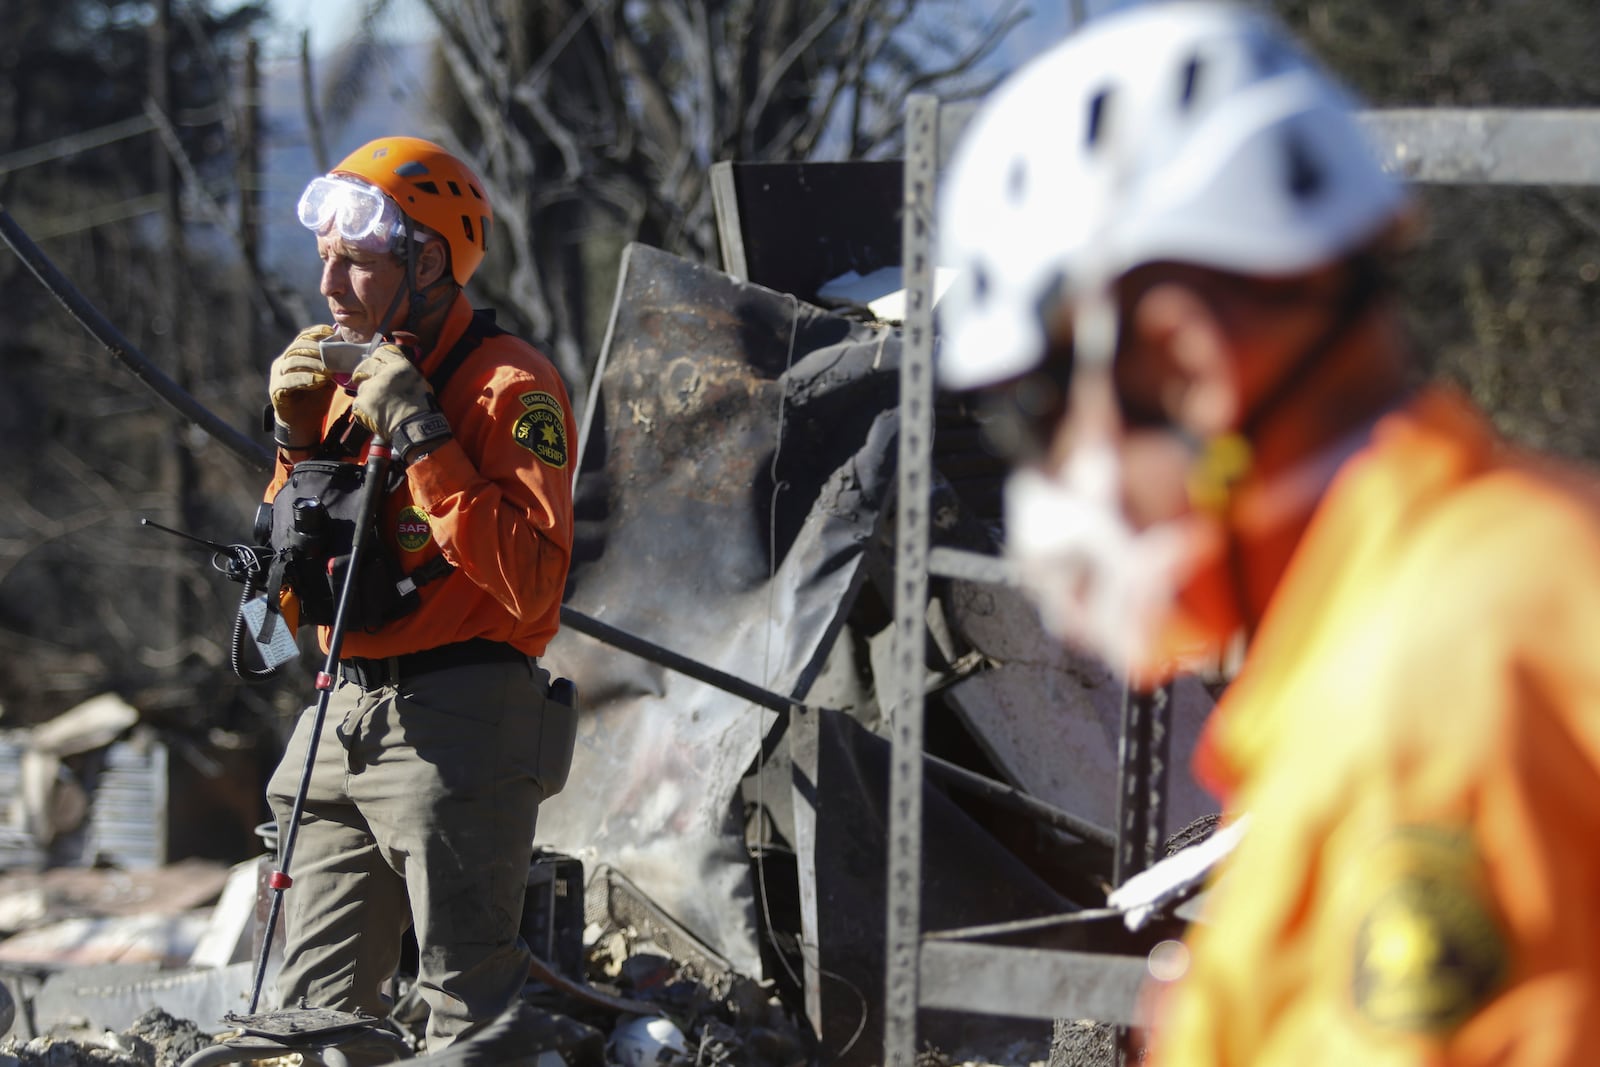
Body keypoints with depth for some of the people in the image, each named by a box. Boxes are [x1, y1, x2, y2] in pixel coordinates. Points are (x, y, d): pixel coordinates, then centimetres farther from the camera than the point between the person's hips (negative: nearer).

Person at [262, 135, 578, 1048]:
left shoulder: (510, 385, -8)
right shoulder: (341, 376, 16)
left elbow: (529, 584, -21)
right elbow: (293, 596, 18)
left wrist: (420, 436, -20)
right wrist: (301, 442, 4)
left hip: (460, 730, -8)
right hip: (347, 724, 8)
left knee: (471, 1006, -7)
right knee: (315, 1008, 8)